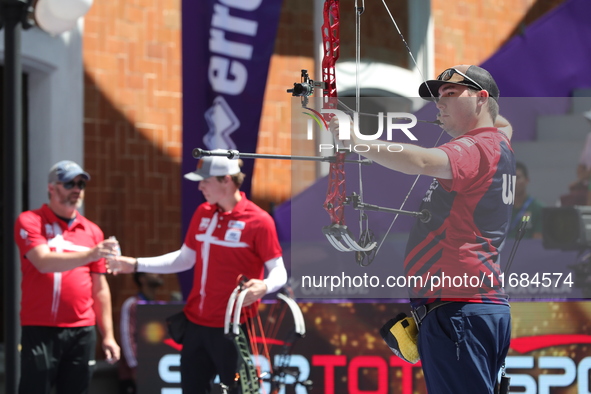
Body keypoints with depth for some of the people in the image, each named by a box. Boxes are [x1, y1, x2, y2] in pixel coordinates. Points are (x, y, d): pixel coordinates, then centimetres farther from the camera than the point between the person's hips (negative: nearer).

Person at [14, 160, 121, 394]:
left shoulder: (92, 231, 13)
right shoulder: (30, 222, 0)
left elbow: (100, 288, 15)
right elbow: (44, 262, -17)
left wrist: (108, 335, 10)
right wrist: (91, 254, -29)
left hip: (82, 331, 4)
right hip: (40, 329, -4)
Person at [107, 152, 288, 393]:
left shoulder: (258, 220, -12)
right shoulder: (202, 213, 9)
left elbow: (279, 271, -10)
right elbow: (185, 258, 17)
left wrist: (264, 286, -33)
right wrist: (136, 264, 12)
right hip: (196, 324, 7)